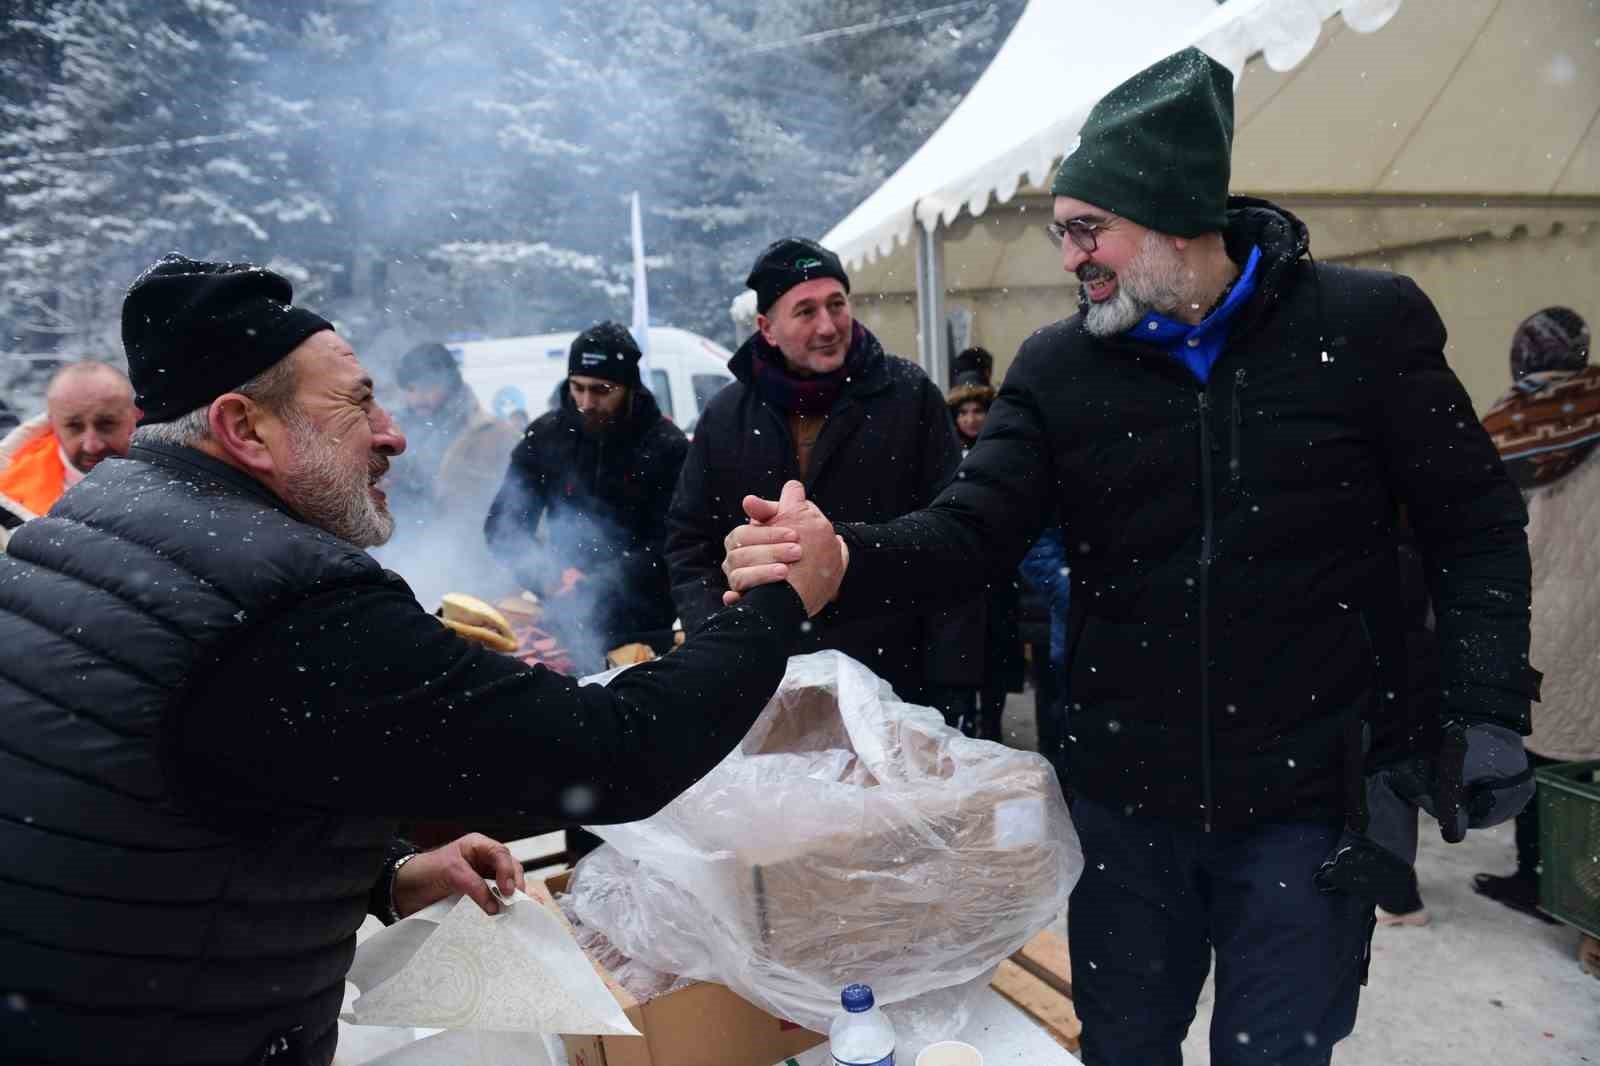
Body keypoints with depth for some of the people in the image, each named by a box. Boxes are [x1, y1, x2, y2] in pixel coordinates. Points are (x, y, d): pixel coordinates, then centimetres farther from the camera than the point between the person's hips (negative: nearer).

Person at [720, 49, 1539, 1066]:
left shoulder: (1366, 324, -6)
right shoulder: (1058, 367, -2)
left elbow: (1477, 523, 0)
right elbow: (971, 534, -8)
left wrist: (1488, 708, -8)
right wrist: (843, 556, -27)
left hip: (1307, 798, -2)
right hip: (1126, 800, 3)